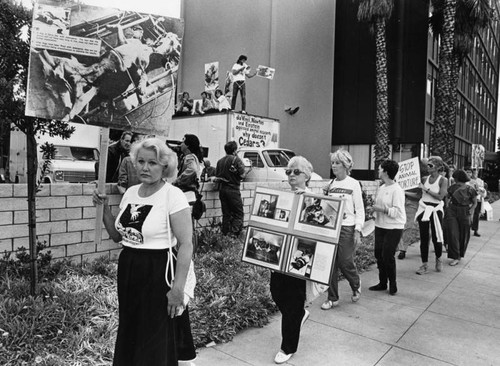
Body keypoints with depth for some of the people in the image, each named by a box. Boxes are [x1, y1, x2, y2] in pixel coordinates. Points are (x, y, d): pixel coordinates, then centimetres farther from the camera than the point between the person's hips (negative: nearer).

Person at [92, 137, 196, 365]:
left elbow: (186, 245, -17)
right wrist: (104, 208, 3)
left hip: (158, 272, -6)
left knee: (157, 343, 7)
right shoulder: (130, 193, 6)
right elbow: (117, 236, 15)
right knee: (128, 336, 20)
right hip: (127, 270, 7)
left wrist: (178, 288, -20)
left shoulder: (173, 195, -15)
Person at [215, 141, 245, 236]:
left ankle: (225, 235, 14)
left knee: (226, 214, 13)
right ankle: (234, 234, -11)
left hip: (222, 189, 6)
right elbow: (242, 175, -12)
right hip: (233, 190, -6)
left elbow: (217, 177, 11)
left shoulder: (220, 161, 9)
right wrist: (242, 167, 5)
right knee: (238, 214, 1)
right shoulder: (236, 159, -9)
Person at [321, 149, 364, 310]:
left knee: (345, 263, 0)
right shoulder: (330, 184, 9)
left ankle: (356, 286, 32)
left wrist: (358, 230, -11)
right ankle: (333, 298, 19)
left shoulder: (353, 184, -4)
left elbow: (359, 209, -5)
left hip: (346, 228, -4)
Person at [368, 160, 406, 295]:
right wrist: (374, 209, 0)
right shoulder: (381, 188, 10)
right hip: (380, 226, 8)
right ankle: (382, 283, 24)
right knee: (379, 254, 10)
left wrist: (381, 209, -22)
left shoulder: (397, 190, -15)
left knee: (388, 256, -4)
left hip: (393, 228, -8)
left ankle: (392, 284, 15)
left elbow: (397, 212, -20)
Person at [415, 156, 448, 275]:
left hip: (435, 210, -3)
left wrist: (426, 189, -15)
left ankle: (438, 259, 30)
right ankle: (424, 265, 14)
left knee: (436, 237, 1)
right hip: (423, 209, 4)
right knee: (423, 238, 5)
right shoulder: (425, 179, 6)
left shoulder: (443, 180, -5)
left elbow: (440, 196, -16)